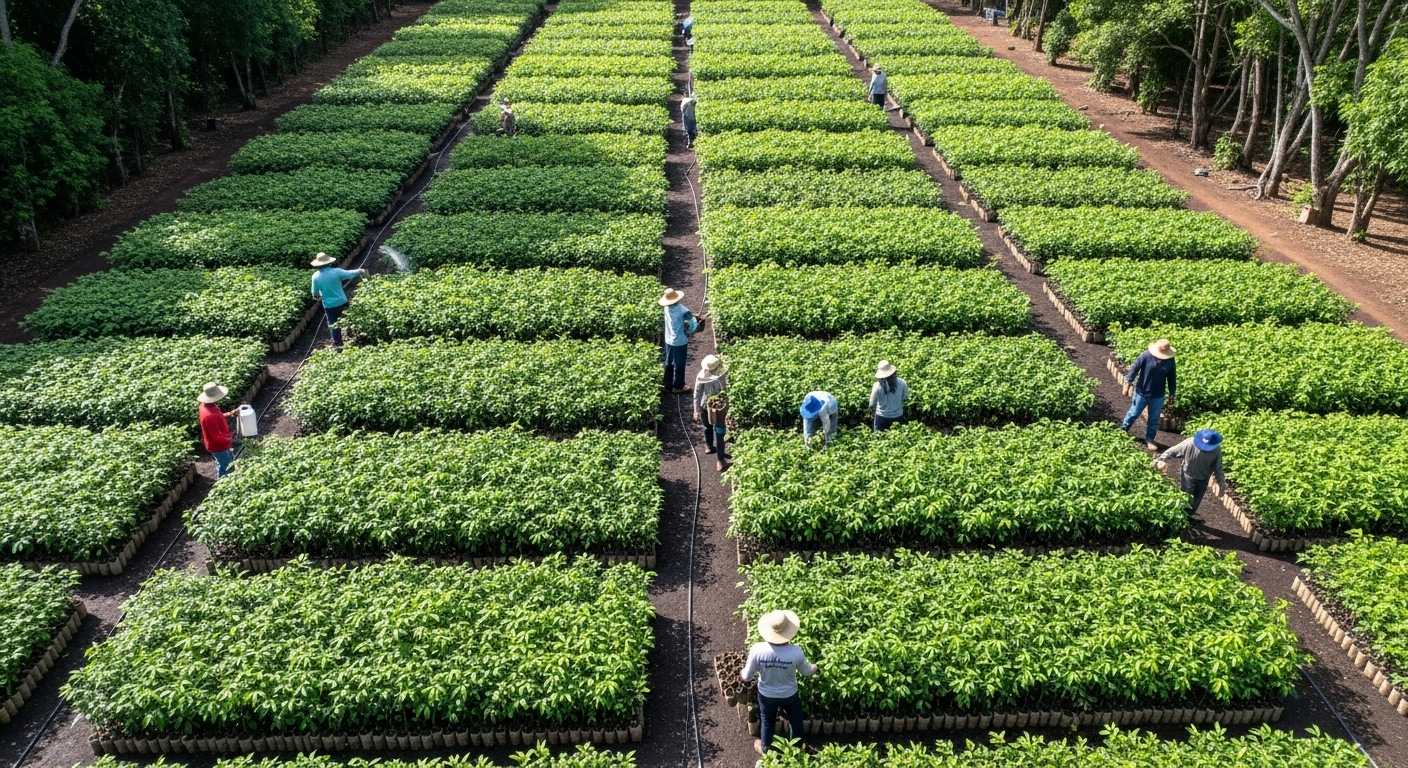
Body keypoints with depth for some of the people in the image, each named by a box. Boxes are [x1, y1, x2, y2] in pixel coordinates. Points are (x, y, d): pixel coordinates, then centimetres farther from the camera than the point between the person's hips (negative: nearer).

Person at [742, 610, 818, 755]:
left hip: (766, 695, 0)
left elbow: (746, 677, -19)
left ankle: (765, 748, 55)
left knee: (767, 721, 30)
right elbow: (807, 672, -10)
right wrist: (814, 668, 14)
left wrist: (743, 671, 6)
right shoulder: (796, 652, -33)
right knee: (796, 720, 31)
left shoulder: (757, 650, -33)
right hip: (789, 695, 0)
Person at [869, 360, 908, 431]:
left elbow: (872, 405, -10)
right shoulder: (901, 383, -14)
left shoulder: (877, 386, -20)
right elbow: (906, 398, 1)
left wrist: (872, 410, 12)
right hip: (898, 416, 2)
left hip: (882, 417, -2)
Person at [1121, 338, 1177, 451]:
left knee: (1154, 419, 12)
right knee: (1133, 413, 16)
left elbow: (1172, 378, 1)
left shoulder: (1170, 361, -11)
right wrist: (1128, 384, -9)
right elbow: (1134, 369, -11)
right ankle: (1123, 429, 40)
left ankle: (1149, 439, 28)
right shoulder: (1146, 355, -20)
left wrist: (1172, 394, 5)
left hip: (1158, 396, 2)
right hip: (1141, 392, -2)